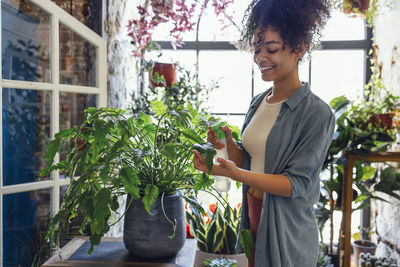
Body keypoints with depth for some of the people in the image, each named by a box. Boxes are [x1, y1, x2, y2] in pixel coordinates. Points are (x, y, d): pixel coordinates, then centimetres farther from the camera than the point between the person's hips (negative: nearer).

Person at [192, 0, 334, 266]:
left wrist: (235, 173, -31)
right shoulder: (258, 102, 4)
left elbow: (297, 183, -21)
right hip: (253, 217, 6)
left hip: (287, 231, -6)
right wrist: (228, 145, -11)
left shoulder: (318, 114, -17)